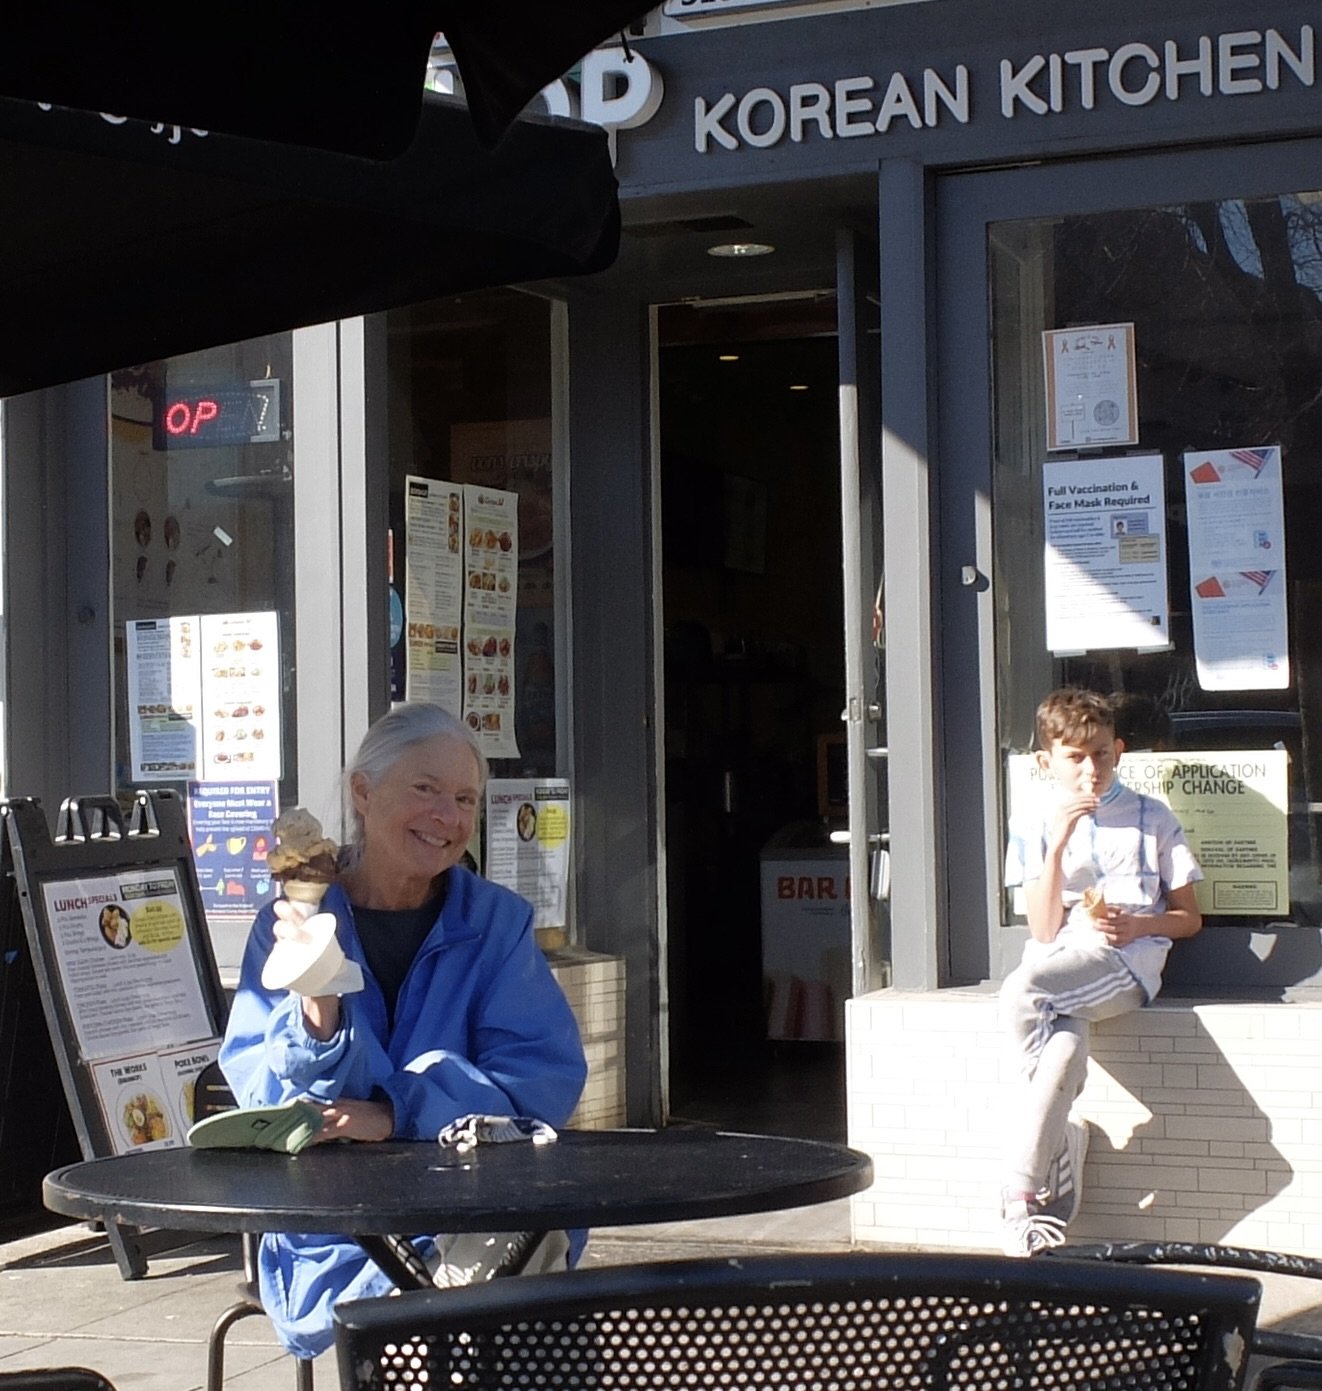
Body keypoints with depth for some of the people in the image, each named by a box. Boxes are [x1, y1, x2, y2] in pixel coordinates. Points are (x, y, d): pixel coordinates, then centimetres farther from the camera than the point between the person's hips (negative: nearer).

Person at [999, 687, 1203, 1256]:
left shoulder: (1151, 818, 10)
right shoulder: (1037, 828, 12)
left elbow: (1189, 918, 13)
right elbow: (1044, 931, 2)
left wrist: (1137, 924, -8)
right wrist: (1059, 842, -6)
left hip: (1126, 960, -2)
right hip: (1058, 963, 2)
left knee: (1022, 993, -33)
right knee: (1066, 1044, -36)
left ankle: (1021, 1198, -26)